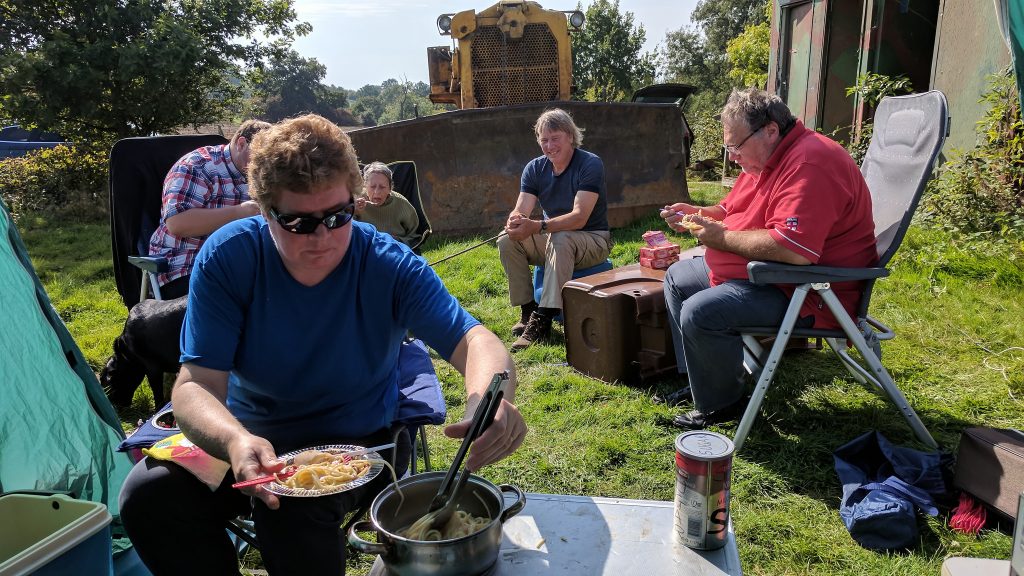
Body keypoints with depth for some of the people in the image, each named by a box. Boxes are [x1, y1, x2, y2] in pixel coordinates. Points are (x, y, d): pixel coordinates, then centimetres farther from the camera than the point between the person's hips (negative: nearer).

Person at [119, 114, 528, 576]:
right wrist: (235, 440, -44)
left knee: (293, 512, -31)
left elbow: (473, 341, -24)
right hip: (245, 433, 3)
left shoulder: (391, 267, -19)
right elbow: (197, 385, -20)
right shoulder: (227, 257, -16)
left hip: (356, 438, -2)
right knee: (149, 495, -21)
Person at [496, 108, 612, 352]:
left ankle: (543, 319, -37)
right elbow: (520, 210, -10)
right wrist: (515, 221, -37)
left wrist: (537, 226, -43)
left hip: (593, 240, -5)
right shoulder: (535, 168, 0)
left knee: (560, 239, -37)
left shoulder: (590, 165, -17)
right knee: (507, 241, -18)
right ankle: (527, 310, -11)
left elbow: (579, 217, -29)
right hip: (551, 241, 5)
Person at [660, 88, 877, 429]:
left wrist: (721, 237, -23)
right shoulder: (766, 157, 9)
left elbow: (793, 248, -36)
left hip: (806, 293, -11)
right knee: (677, 278, 16)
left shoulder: (809, 164, -25)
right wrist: (697, 214, 2)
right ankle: (697, 379, 18)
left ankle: (719, 404, -4)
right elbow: (733, 210, 23)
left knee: (700, 313, -28)